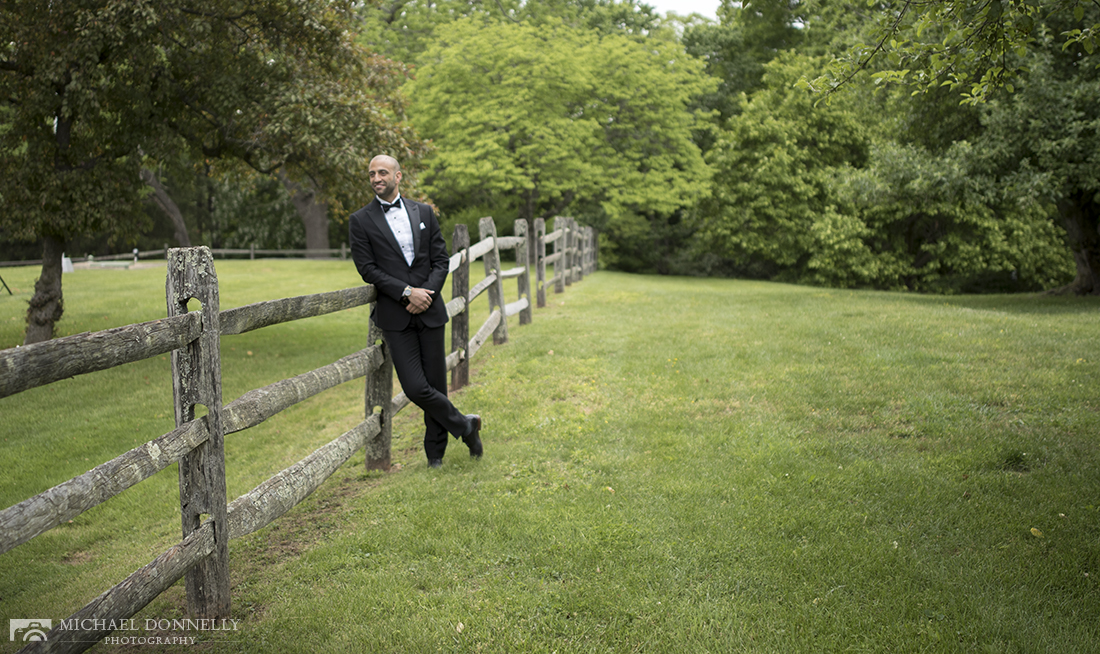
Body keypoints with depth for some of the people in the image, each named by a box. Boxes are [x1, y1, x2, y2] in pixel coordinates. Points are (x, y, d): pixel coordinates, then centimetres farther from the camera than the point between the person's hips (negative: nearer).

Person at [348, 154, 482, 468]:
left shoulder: (424, 212, 9)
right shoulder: (361, 221, 2)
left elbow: (441, 260, 7)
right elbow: (368, 269, -5)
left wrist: (427, 293, -10)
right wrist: (407, 292, -14)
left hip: (430, 311, 2)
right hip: (395, 317, -2)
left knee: (436, 383, 6)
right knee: (415, 388, -10)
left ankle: (435, 453, 23)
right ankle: (465, 426, 14)